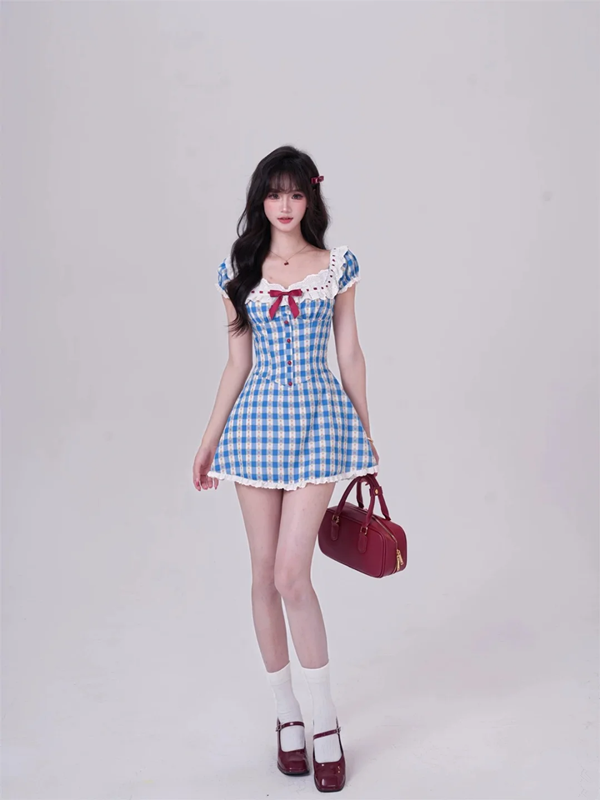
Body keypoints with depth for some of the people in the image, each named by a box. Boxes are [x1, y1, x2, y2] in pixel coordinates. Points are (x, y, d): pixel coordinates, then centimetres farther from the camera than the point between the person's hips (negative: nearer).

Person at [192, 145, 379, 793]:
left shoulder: (337, 265, 4)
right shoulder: (239, 270, 7)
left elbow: (349, 354, 7)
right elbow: (237, 362, 8)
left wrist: (366, 433, 9)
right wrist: (209, 441, 7)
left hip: (318, 419, -2)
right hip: (257, 420, 2)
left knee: (292, 574, -10)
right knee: (266, 575, 6)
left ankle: (325, 724, 7)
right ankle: (287, 713, 23)